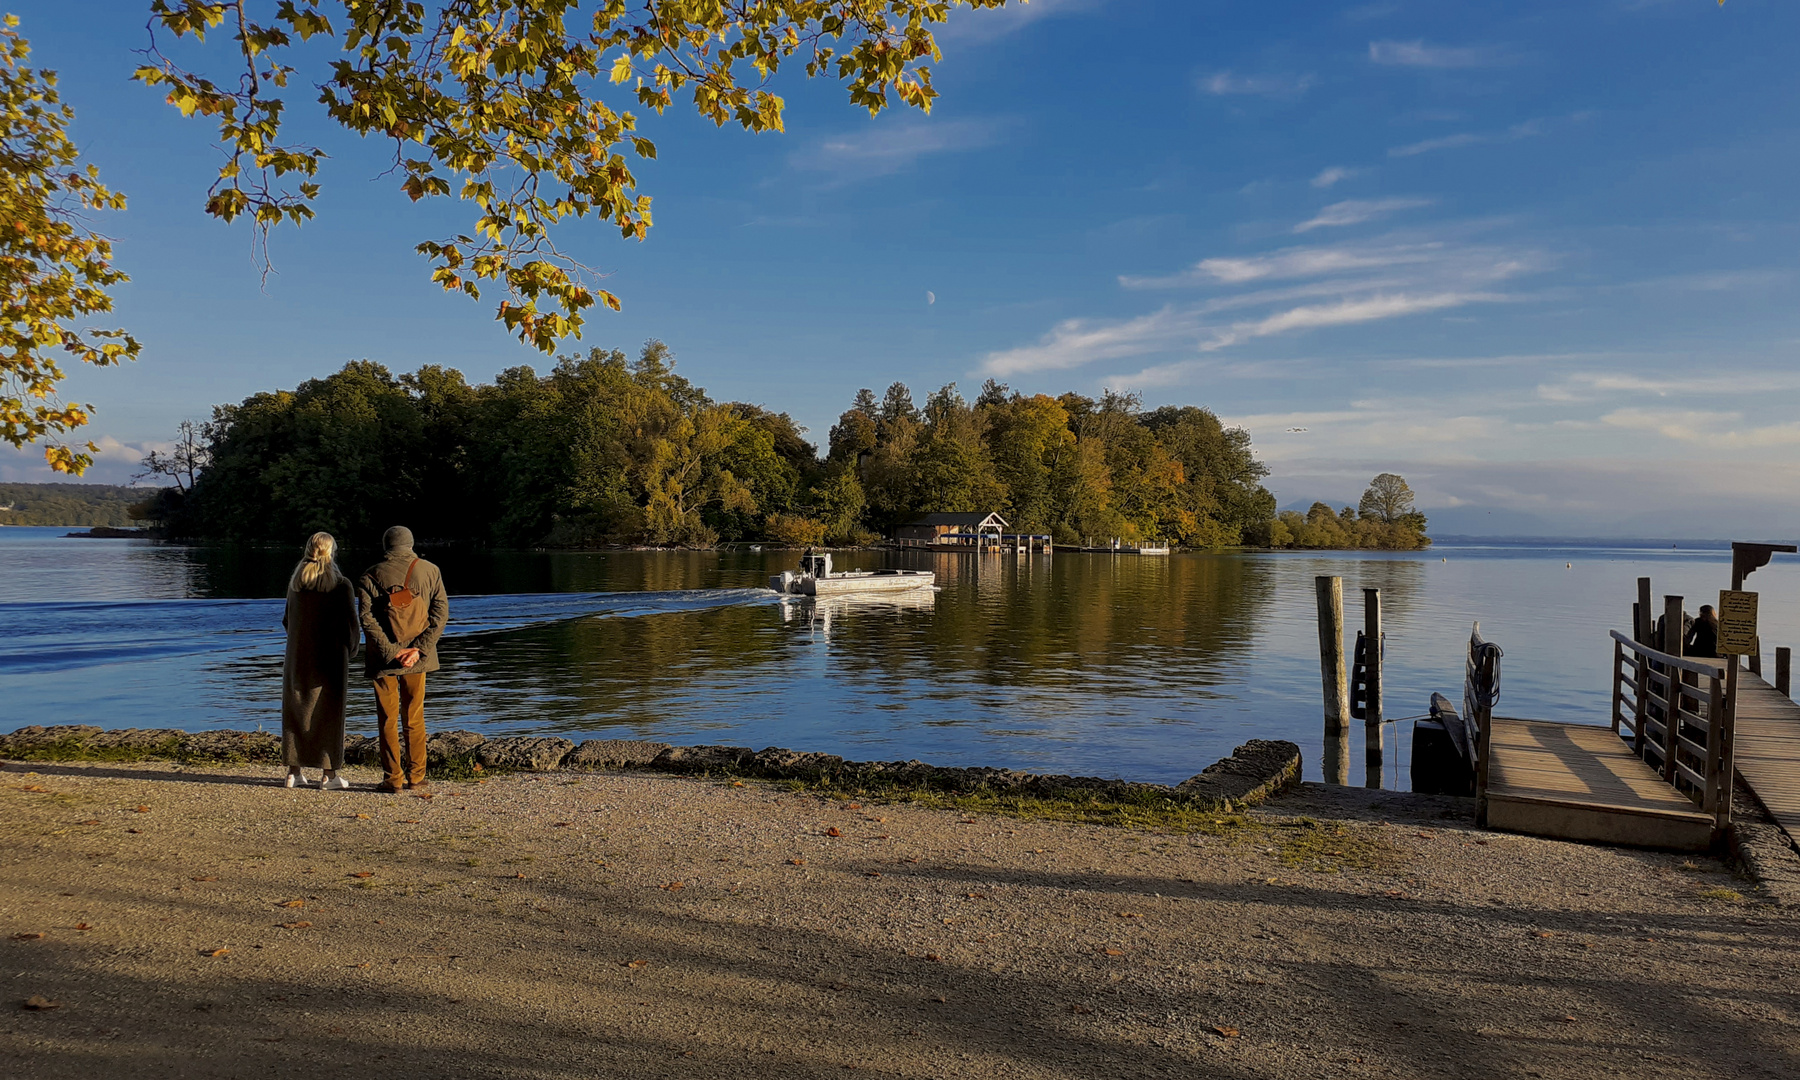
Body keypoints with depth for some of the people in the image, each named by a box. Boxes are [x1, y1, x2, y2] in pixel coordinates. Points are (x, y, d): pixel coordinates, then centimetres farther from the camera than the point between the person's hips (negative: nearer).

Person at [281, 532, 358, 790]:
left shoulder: (295, 582, 2)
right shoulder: (340, 584, -11)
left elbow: (287, 620, 9)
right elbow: (351, 624, -10)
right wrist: (350, 649, 8)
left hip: (298, 655, 4)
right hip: (331, 657, -4)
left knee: (296, 711, 12)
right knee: (328, 713, 2)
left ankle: (294, 771, 15)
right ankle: (329, 774, 5)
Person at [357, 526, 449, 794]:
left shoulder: (371, 576, 0)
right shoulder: (430, 571, 4)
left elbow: (367, 618, -10)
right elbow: (440, 613, -4)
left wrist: (390, 651, -13)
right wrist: (418, 649, -9)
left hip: (383, 657, -1)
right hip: (417, 655, 2)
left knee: (388, 718, 7)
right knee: (414, 717, 11)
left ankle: (393, 777, 7)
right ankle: (416, 776, 13)